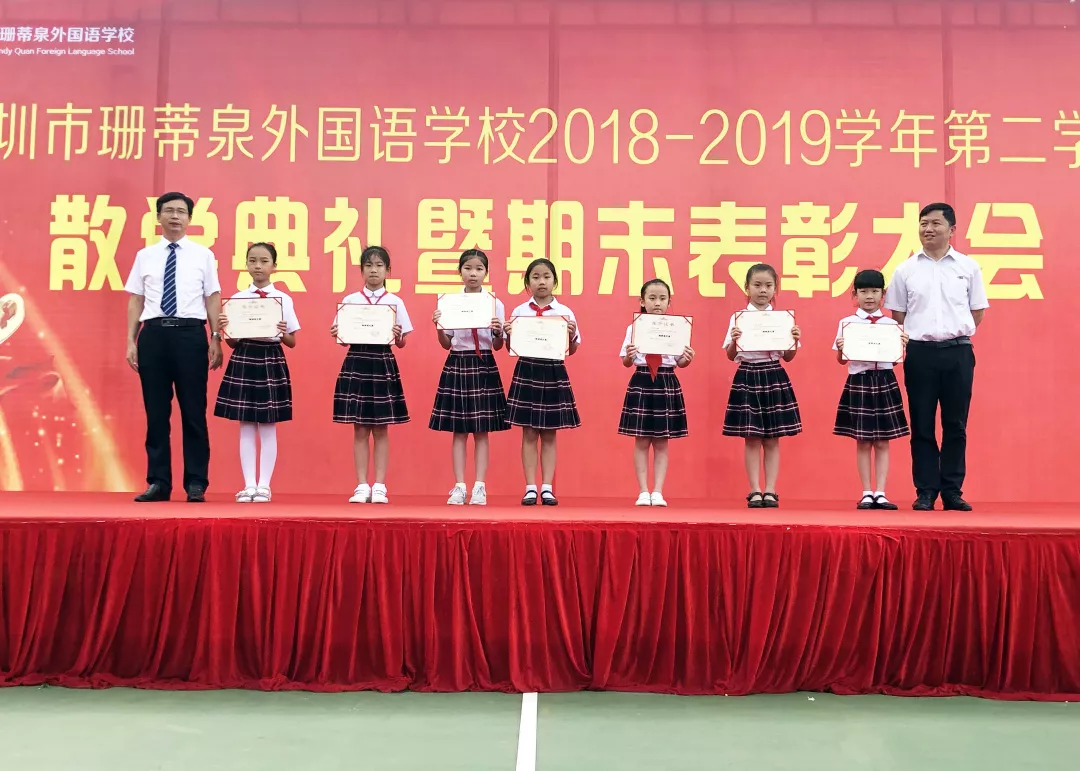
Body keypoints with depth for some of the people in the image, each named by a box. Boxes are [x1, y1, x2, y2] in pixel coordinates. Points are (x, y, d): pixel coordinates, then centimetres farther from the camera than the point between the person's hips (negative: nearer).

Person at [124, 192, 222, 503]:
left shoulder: (203, 255, 7)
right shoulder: (145, 255, 11)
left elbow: (213, 299, 5)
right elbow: (136, 301, 10)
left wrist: (216, 339, -3)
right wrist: (131, 341, 4)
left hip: (190, 334, -2)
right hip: (153, 334, 2)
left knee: (193, 412, 1)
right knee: (156, 413, 5)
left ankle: (196, 484, 8)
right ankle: (158, 483, 14)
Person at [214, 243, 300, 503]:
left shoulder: (284, 299, 1)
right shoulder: (237, 299, 6)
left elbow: (292, 342, 3)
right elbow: (233, 342, 7)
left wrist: (282, 333, -18)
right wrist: (225, 330, -13)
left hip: (271, 362, -2)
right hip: (243, 361, 2)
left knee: (268, 428, 2)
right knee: (246, 428, 4)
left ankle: (264, 485, 9)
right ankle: (248, 485, 10)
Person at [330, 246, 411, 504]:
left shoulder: (395, 302, 3)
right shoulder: (350, 301, 6)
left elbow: (401, 343, 2)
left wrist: (398, 336, -19)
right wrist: (336, 334, -15)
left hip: (383, 364, -1)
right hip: (356, 362, 1)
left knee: (380, 430, 4)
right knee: (360, 429, 4)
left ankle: (379, 486, 10)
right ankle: (362, 486, 10)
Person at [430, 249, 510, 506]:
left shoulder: (495, 303, 2)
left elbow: (498, 346, 2)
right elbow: (446, 344, 6)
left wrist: (498, 332, -18)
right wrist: (438, 327, -12)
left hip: (484, 367, -1)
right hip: (457, 365, 1)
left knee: (482, 431, 2)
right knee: (459, 431, 4)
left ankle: (479, 487, 7)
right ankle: (459, 487, 9)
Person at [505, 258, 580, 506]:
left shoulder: (565, 312, 2)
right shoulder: (519, 312, 3)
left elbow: (572, 350, 3)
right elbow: (512, 348, 4)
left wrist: (571, 335, -16)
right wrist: (509, 335, -15)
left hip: (554, 373, 0)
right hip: (527, 371, 0)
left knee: (549, 434, 6)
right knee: (529, 433, 3)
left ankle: (547, 488, 12)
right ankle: (530, 488, 10)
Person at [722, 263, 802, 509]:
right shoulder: (737, 318, 0)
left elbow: (788, 356, 8)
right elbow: (731, 355, 0)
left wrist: (794, 340, -10)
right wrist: (734, 340, -19)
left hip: (774, 377, 1)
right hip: (747, 377, -1)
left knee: (772, 440, 5)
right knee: (752, 439, 2)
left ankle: (770, 492, 11)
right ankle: (755, 492, 9)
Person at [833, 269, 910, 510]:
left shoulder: (891, 324, 5)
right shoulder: (847, 323, 2)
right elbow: (842, 360, 3)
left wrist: (903, 345, -12)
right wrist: (840, 349, -17)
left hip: (885, 383, 1)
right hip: (859, 382, -1)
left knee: (883, 442, 4)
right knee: (862, 442, 4)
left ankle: (880, 493, 9)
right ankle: (867, 493, 12)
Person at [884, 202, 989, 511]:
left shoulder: (969, 266, 5)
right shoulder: (906, 269, 6)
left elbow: (977, 311, 10)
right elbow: (898, 314, 10)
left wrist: (957, 334, 3)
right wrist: (912, 338, 2)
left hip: (958, 351, 0)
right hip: (920, 352, 0)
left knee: (955, 425, 5)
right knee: (922, 426, 3)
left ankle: (952, 491, 13)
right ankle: (925, 492, 9)